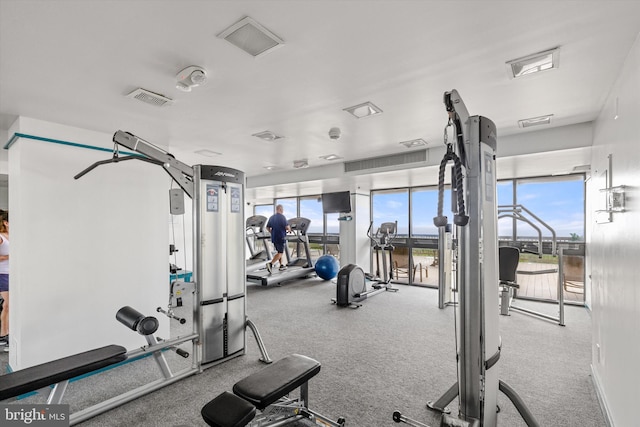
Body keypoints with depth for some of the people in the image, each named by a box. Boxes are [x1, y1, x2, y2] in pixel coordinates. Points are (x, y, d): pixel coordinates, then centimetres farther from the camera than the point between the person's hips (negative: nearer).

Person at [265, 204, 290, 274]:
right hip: (281, 237, -7)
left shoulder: (272, 217, 10)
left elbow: (267, 227, 12)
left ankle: (281, 265, 23)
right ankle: (271, 263, -19)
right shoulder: (282, 217, -12)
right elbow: (287, 227, -18)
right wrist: (289, 229, 3)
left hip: (274, 238, 7)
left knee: (279, 252, 19)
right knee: (280, 253, -3)